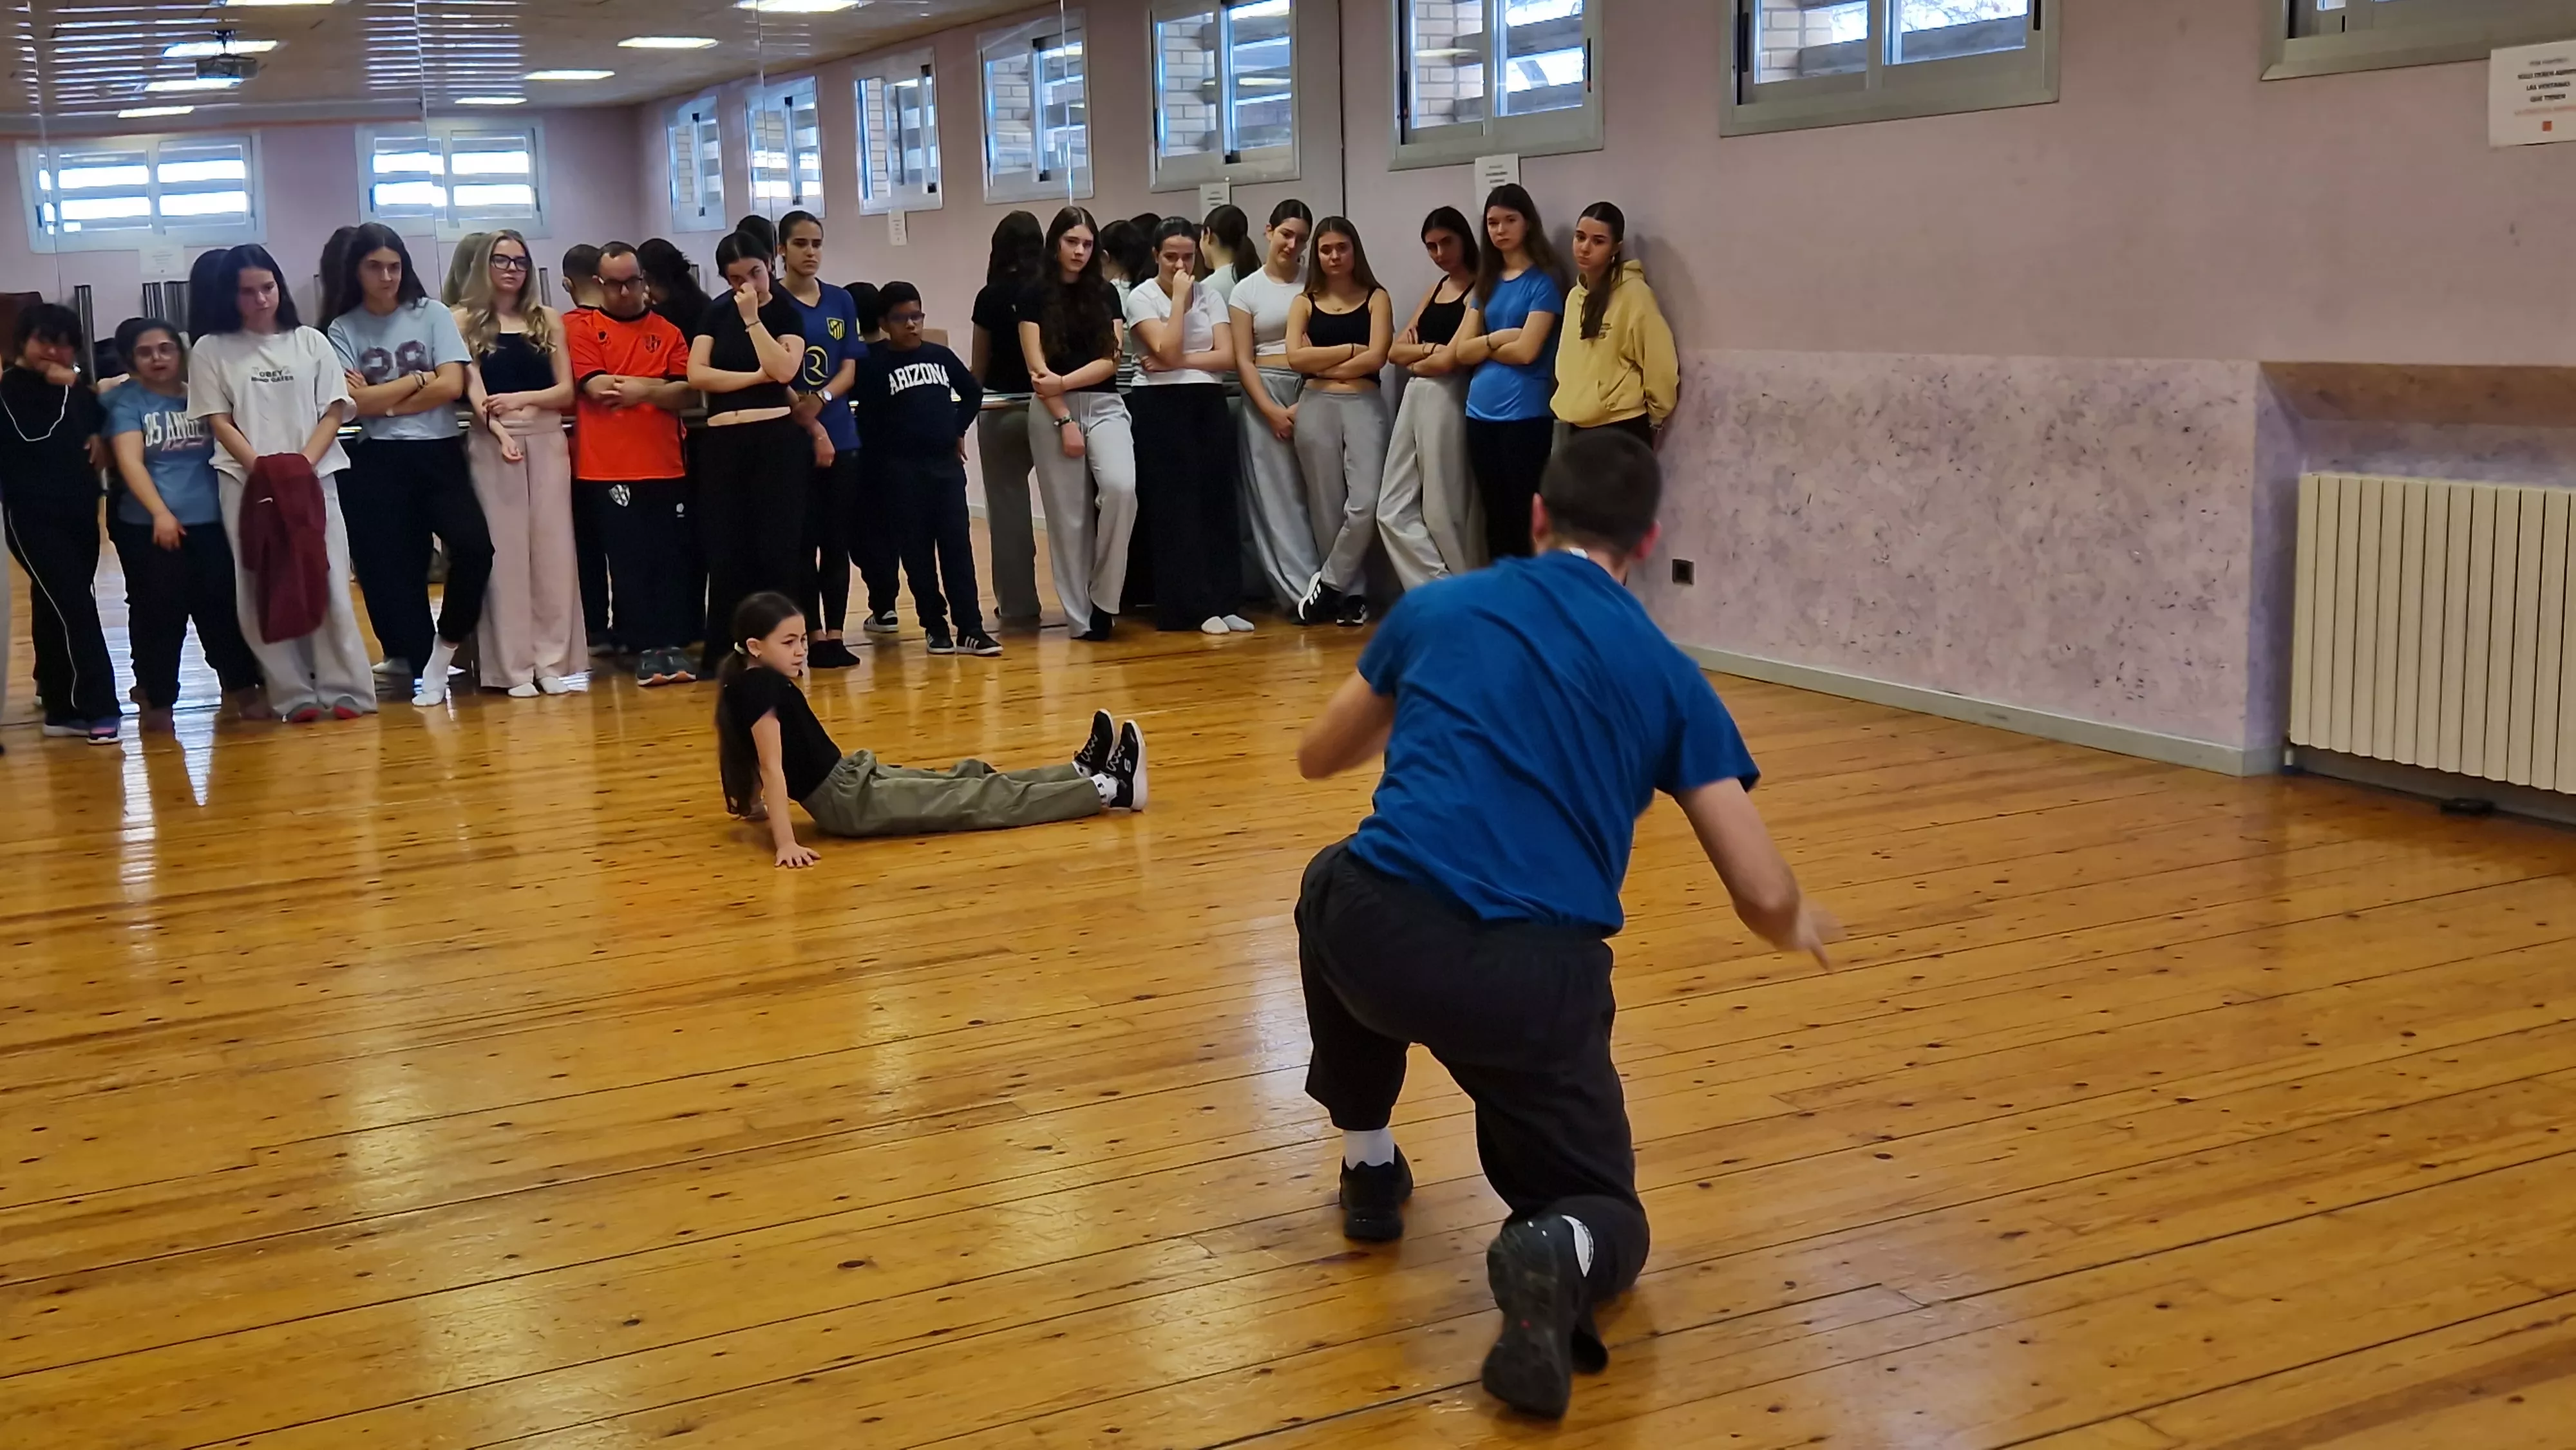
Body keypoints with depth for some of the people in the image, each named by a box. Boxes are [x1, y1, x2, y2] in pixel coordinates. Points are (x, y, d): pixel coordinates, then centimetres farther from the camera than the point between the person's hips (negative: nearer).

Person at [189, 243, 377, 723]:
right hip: (246, 481, 0)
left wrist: (302, 464, -10)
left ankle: (345, 687, 1)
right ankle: (293, 693, 1)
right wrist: (262, 467, -12)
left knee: (327, 582, -3)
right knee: (263, 589, -2)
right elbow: (218, 421, 1)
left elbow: (334, 411, 5)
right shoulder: (211, 349, 5)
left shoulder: (310, 342, 9)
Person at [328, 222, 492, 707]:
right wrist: (418, 379, -4)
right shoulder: (343, 330, 4)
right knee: (393, 568, 2)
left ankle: (439, 653, -1)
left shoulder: (432, 314, 4)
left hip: (439, 453, 0)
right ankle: (415, 660, 14)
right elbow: (357, 403, -7)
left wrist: (383, 401, -7)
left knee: (474, 547, -18)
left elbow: (451, 386, -6)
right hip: (379, 462, 0)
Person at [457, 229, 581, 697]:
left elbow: (566, 391, 6)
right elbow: (471, 386, -6)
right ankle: (513, 667, 0)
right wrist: (499, 429, -22)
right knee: (503, 551, -2)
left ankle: (553, 661, 6)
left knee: (552, 548, 1)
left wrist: (522, 399, -12)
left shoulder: (548, 320, 12)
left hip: (547, 441, 2)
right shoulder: (465, 321, 6)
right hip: (490, 442, -2)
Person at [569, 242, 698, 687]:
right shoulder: (580, 327, 3)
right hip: (606, 468, -3)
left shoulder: (667, 332, 11)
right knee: (628, 560, -1)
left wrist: (641, 390, -14)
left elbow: (685, 394, 3)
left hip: (666, 465, 3)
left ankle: (674, 644, 7)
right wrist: (661, 386, -3)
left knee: (673, 557, 2)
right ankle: (646, 648, 4)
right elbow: (596, 387, -10)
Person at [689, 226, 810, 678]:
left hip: (776, 438, -2)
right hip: (722, 441, 3)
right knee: (726, 549, 2)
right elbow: (697, 374, -3)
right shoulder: (716, 314, 10)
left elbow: (784, 370, -14)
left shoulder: (787, 314, 3)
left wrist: (752, 318, -12)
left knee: (777, 546, -2)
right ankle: (720, 651, 7)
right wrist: (757, 376, -8)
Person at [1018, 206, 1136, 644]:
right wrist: (1065, 421, -11)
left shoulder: (1106, 295, 9)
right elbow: (1037, 367, -4)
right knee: (1067, 513, -2)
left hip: (1104, 405, 2)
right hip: (1052, 411, -2)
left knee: (1122, 486, -22)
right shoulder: (1035, 296, 1)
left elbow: (1110, 361, 0)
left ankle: (1103, 596, -10)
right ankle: (1079, 615, 6)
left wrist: (1063, 382, -14)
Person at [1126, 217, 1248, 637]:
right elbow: (1167, 351, -15)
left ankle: (1223, 603, 2)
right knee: (1175, 507, -4)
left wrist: (1179, 362, -12)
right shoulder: (1142, 296, -1)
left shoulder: (1209, 294, 10)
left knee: (1218, 501, 0)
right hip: (1161, 407, -4)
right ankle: (1193, 607, -1)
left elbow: (1226, 356, -1)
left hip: (1209, 404, 4)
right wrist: (1179, 297, -12)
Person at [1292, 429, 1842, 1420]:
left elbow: (1318, 757, 31)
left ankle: (1369, 1168, 38)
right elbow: (1764, 896, 9)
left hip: (1382, 938, 1)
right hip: (1537, 983, -1)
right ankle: (1563, 1253, -17)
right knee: (1606, 1219, 21)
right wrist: (1798, 929, 34)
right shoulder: (1668, 675, 12)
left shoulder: (1436, 608, 15)